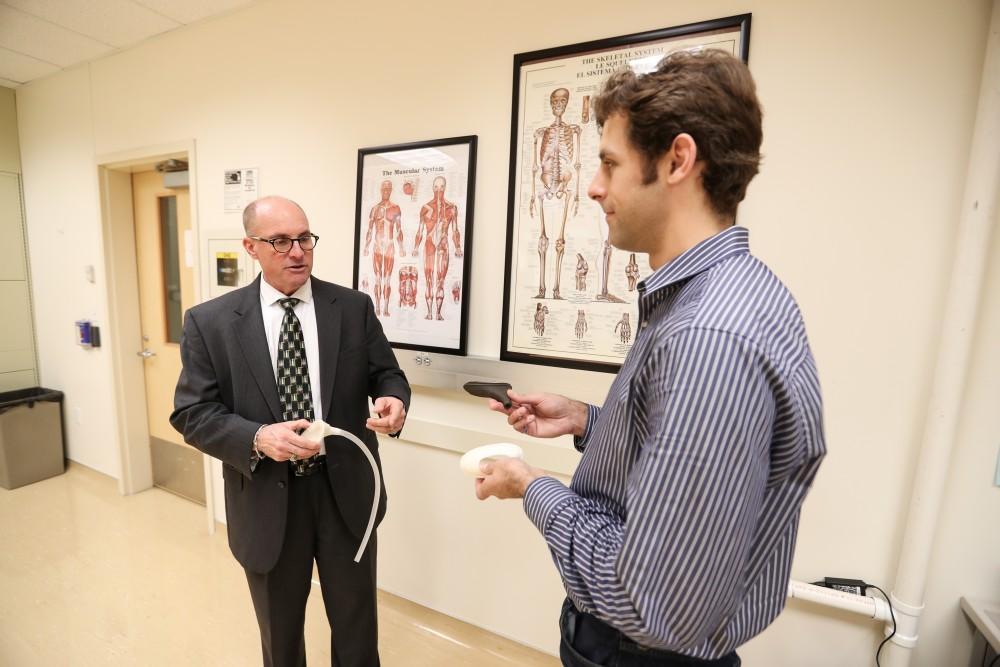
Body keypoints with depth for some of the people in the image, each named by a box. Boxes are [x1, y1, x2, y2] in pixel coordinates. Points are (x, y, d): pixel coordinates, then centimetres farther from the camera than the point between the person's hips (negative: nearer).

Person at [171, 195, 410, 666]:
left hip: (346, 494, 1)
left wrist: (394, 400, -22)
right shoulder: (209, 321, -5)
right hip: (267, 500, 0)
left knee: (357, 626, 22)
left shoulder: (354, 307, -3)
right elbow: (192, 414, -5)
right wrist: (257, 438, -23)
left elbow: (386, 374, 1)